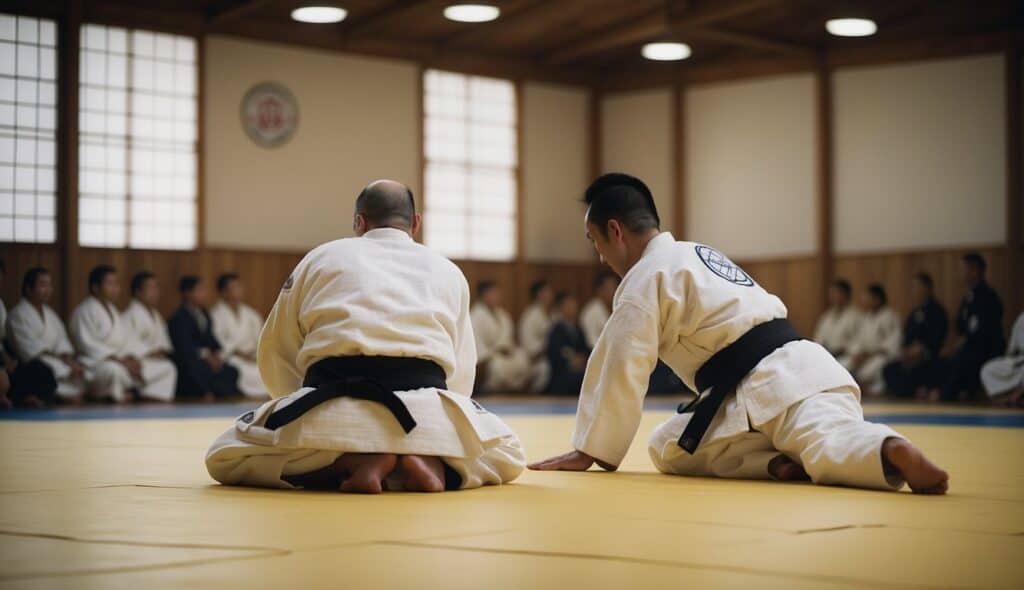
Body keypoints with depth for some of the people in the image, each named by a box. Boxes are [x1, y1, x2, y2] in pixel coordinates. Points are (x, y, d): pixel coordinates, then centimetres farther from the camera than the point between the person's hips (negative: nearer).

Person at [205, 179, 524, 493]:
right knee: (507, 456, 28)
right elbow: (460, 373, 26)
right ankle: (431, 463, -6)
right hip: (424, 408, 2)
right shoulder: (447, 270, 24)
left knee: (223, 459, 17)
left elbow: (276, 353, 23)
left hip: (333, 409, -1)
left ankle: (352, 462, -6)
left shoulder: (322, 257, 23)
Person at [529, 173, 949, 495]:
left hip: (780, 386, -8)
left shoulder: (646, 277, -1)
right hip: (793, 371, 8)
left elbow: (620, 371, -3)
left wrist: (588, 451, 7)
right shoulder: (698, 255, 27)